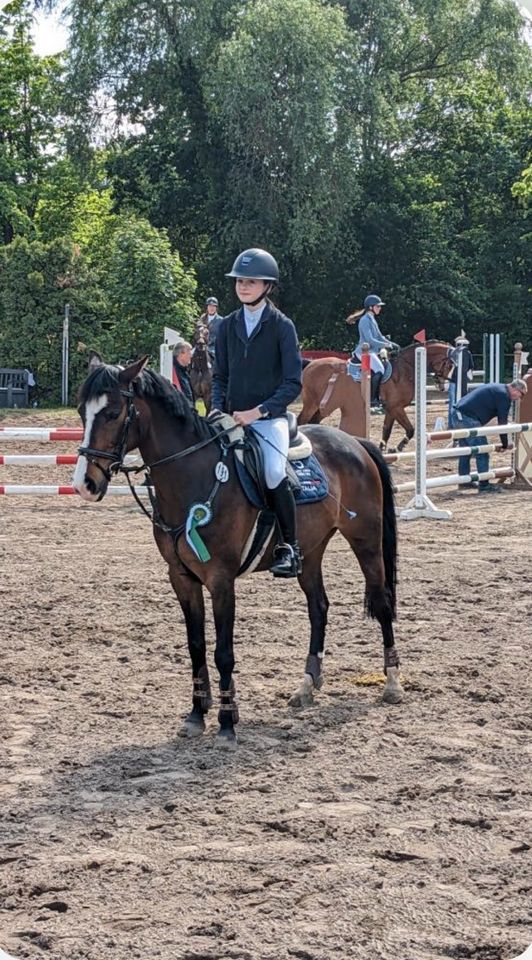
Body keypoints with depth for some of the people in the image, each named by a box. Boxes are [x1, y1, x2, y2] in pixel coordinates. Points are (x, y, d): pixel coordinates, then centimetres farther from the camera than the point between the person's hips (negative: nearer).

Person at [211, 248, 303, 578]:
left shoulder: (281, 326, -3)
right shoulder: (228, 325, 10)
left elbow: (293, 383, -7)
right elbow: (220, 376, 15)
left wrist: (259, 411, -17)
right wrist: (218, 409, -3)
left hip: (269, 417, -5)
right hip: (231, 419, 5)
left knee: (274, 471, -28)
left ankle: (290, 546, -13)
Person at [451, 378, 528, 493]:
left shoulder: (496, 389, 24)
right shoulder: (504, 395, -7)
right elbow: (502, 422, -5)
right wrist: (505, 444, 6)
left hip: (456, 415, 10)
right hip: (468, 418, -10)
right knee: (482, 453, -3)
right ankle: (484, 485, -1)